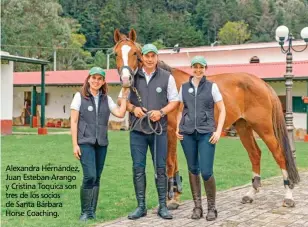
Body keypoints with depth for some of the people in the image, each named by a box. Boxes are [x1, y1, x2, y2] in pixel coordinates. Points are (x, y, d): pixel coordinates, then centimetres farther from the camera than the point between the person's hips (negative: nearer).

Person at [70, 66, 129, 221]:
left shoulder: (106, 99, 10)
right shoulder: (80, 96, 0)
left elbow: (120, 113, -1)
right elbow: (73, 121, -2)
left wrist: (124, 95, 0)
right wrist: (75, 144, -8)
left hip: (101, 143, 4)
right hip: (85, 142, -4)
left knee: (97, 178, 6)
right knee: (89, 176, -14)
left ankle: (92, 212, 15)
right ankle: (85, 212, -1)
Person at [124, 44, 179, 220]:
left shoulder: (167, 77, -1)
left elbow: (175, 101, 1)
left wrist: (161, 112, -15)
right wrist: (133, 108, -11)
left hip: (159, 129, -1)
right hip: (137, 130, 1)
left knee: (160, 168, 5)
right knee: (138, 169, 4)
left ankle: (163, 206, 16)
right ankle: (141, 206, 15)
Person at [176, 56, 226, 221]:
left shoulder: (212, 87, 2)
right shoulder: (184, 87, 8)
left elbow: (222, 110, 3)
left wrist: (218, 131, -7)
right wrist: (178, 128, 2)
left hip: (206, 133, -2)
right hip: (187, 133, 3)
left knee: (206, 172, -7)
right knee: (193, 169, 8)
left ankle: (211, 207, 12)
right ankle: (197, 206, 20)